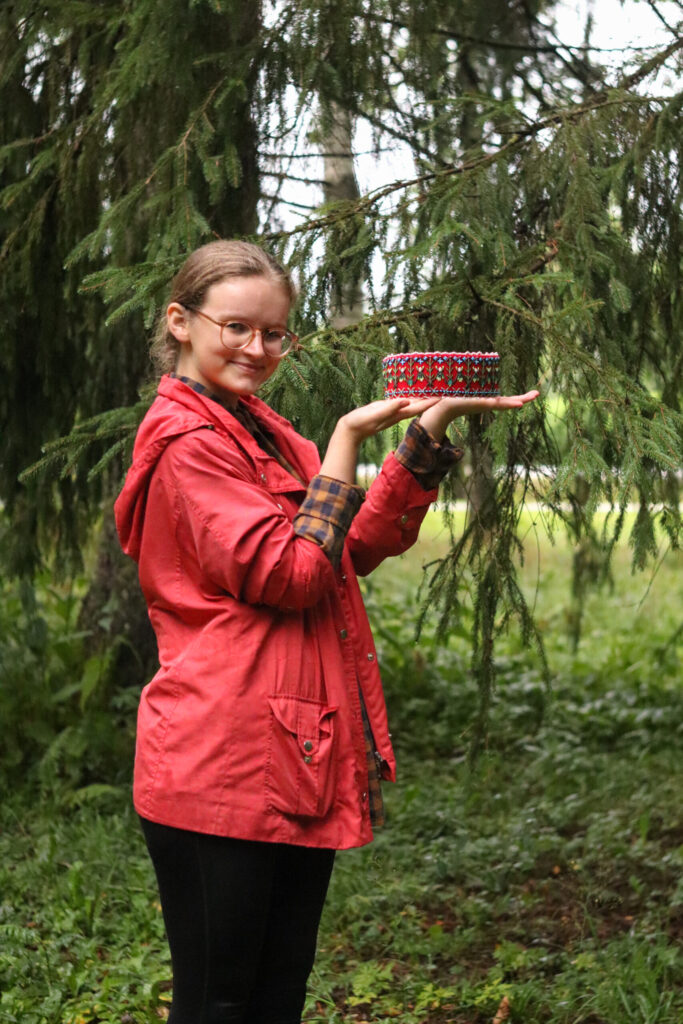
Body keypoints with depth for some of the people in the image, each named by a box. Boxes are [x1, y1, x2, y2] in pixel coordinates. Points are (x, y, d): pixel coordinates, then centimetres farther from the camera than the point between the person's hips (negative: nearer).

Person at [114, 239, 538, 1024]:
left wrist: (427, 434, 5)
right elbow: (288, 576, -18)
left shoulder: (262, 432, 18)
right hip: (220, 769, -9)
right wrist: (345, 440, -15)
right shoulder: (189, 441, -11)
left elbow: (357, 549, 13)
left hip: (297, 766, 9)